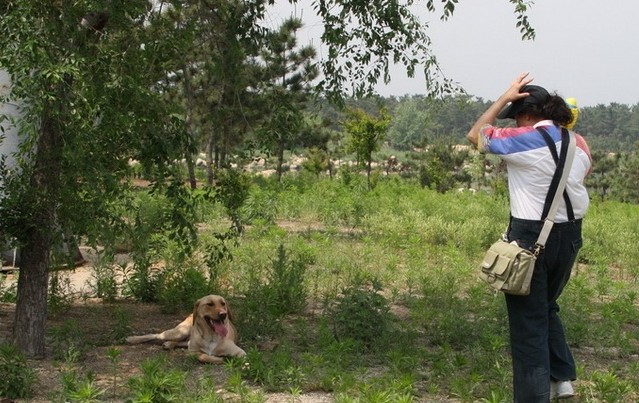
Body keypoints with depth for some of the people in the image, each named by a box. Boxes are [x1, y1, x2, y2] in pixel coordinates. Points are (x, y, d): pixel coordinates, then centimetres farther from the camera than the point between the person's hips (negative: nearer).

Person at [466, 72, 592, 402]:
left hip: (530, 237, -6)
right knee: (547, 307, 26)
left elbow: (476, 134, 2)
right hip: (570, 236, 6)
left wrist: (505, 98, 7)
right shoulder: (579, 143, 3)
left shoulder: (522, 141, -13)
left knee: (528, 318, 3)